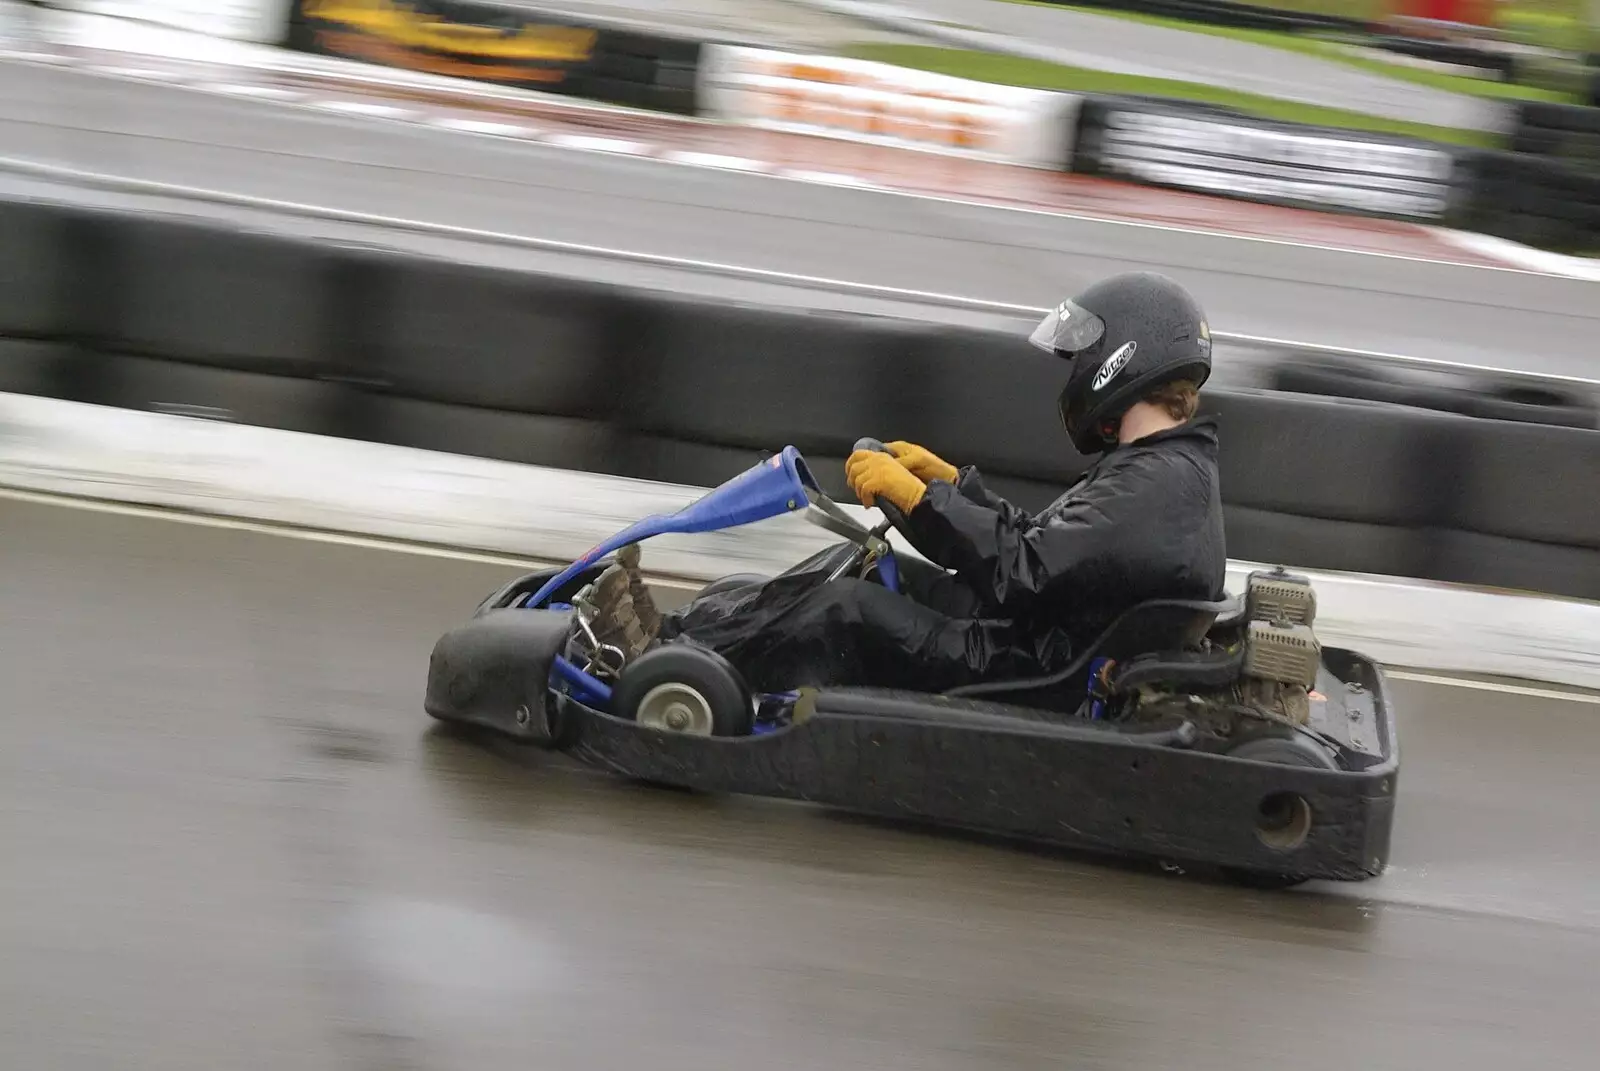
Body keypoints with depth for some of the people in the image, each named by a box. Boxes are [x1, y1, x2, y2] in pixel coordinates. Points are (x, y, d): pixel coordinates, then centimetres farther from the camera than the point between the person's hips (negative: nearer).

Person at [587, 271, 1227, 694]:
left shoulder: (1153, 483, -20)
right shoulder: (1171, 468, 15)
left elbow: (1022, 572, -26)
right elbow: (1039, 544, 21)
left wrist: (915, 495, -19)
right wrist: (948, 479, 14)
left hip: (1028, 678, -10)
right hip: (1037, 643, 10)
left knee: (846, 608, -16)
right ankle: (676, 630, 4)